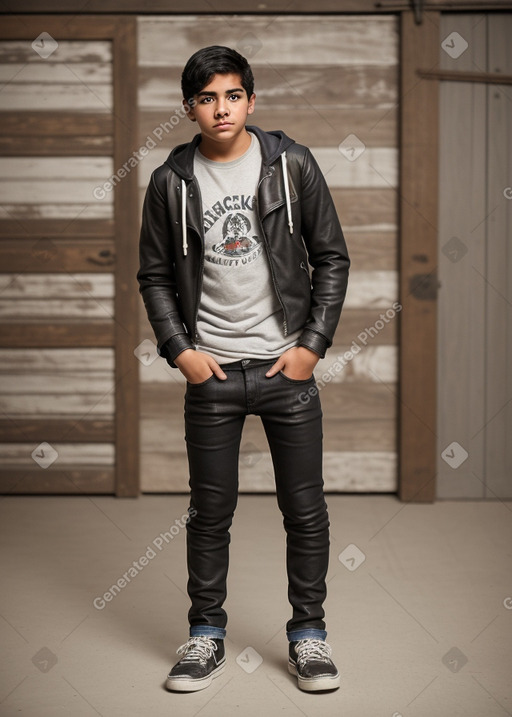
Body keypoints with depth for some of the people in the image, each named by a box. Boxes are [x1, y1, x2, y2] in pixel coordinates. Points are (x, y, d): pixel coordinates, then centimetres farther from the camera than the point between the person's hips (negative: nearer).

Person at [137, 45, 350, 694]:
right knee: (210, 512, 8)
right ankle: (206, 634, 23)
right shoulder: (171, 182, 1)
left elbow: (331, 257, 2)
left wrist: (314, 343, -5)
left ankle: (308, 634, 21)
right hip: (211, 371, 1)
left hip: (288, 366, 0)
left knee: (305, 509, 5)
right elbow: (155, 276, 7)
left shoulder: (292, 164, -1)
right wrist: (179, 350, -4)